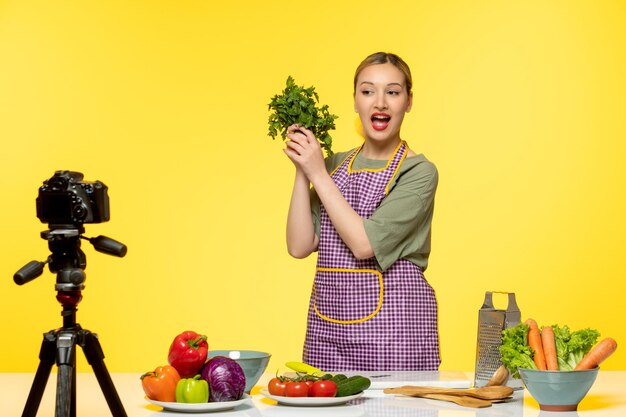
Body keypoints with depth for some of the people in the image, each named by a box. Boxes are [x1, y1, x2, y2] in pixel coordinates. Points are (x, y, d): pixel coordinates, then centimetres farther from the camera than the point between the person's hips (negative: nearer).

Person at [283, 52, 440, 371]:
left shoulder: (419, 172, -5)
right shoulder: (334, 165, 10)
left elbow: (365, 243, -16)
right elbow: (299, 246, 1)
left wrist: (318, 174, -11)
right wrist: (302, 173, -5)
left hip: (394, 328, -4)